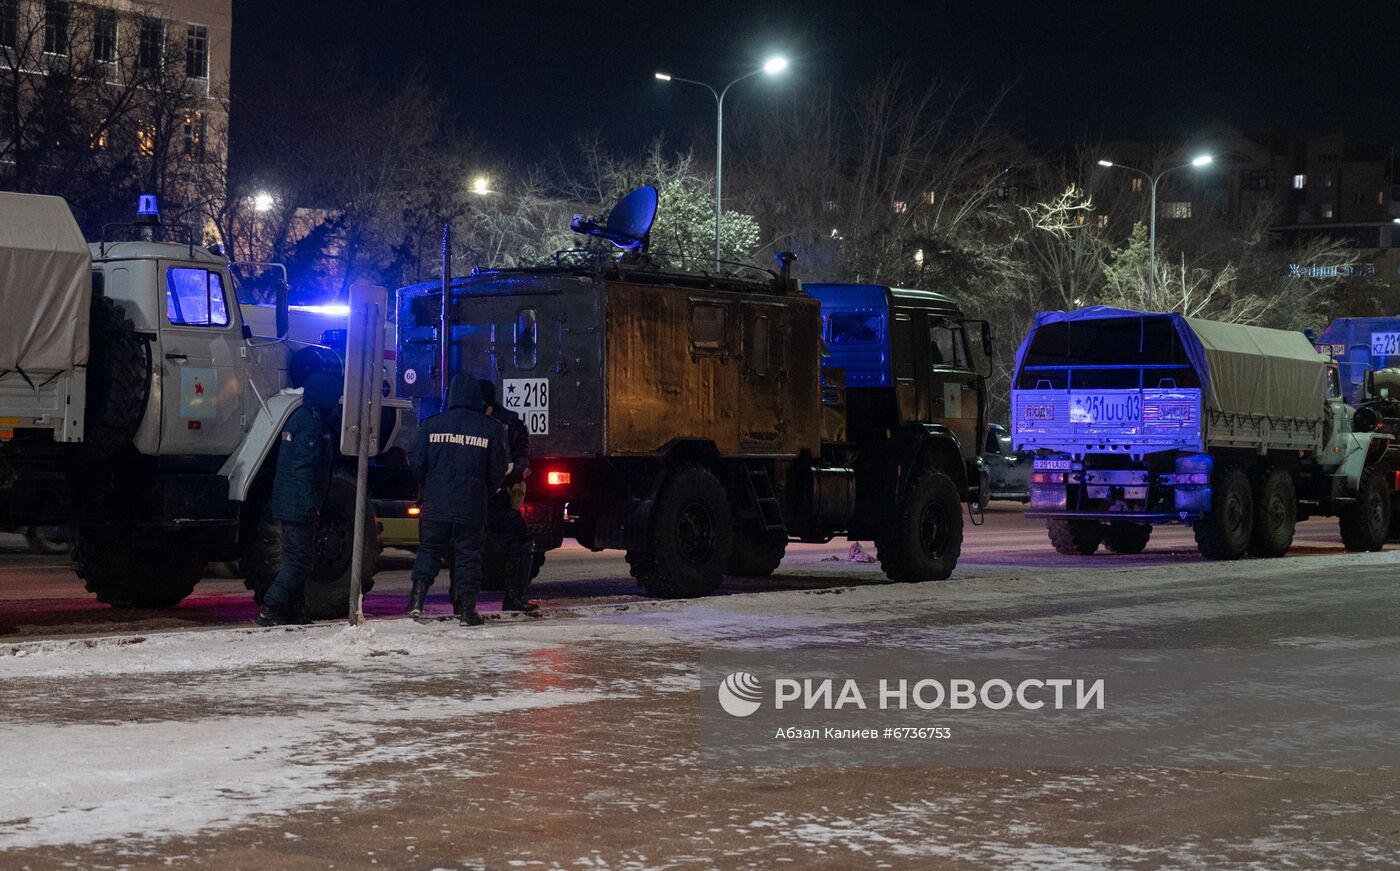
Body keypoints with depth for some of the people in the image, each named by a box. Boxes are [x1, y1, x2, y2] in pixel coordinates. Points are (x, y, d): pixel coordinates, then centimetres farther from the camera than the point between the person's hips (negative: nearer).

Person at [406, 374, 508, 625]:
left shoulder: (432, 424, -1)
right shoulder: (491, 429, -1)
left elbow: (417, 464, 2)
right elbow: (498, 471, 3)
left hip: (436, 504, 1)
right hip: (472, 509, -1)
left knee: (429, 550, 12)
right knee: (468, 555, 6)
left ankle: (417, 597, -5)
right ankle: (467, 609, 4)